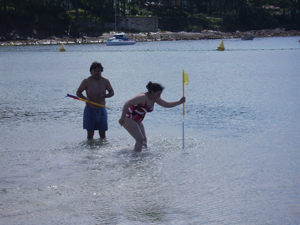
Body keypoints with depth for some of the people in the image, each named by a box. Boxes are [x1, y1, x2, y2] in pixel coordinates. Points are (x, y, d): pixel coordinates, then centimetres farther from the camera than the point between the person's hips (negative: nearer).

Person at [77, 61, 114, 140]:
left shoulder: (105, 81, 0)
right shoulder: (87, 81, -6)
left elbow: (112, 92, 10)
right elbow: (78, 92, 1)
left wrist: (105, 96, -12)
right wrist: (85, 98, -19)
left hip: (102, 110, 2)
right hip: (90, 109, -2)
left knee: (102, 135, 6)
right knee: (90, 134, -1)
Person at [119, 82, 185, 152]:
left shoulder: (155, 98, -1)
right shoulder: (143, 97, -27)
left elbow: (167, 105, 10)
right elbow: (127, 104, -31)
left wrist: (179, 102, -3)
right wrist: (122, 118, -35)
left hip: (137, 121, 10)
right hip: (128, 119, -10)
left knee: (144, 139, 11)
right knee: (140, 139, -16)